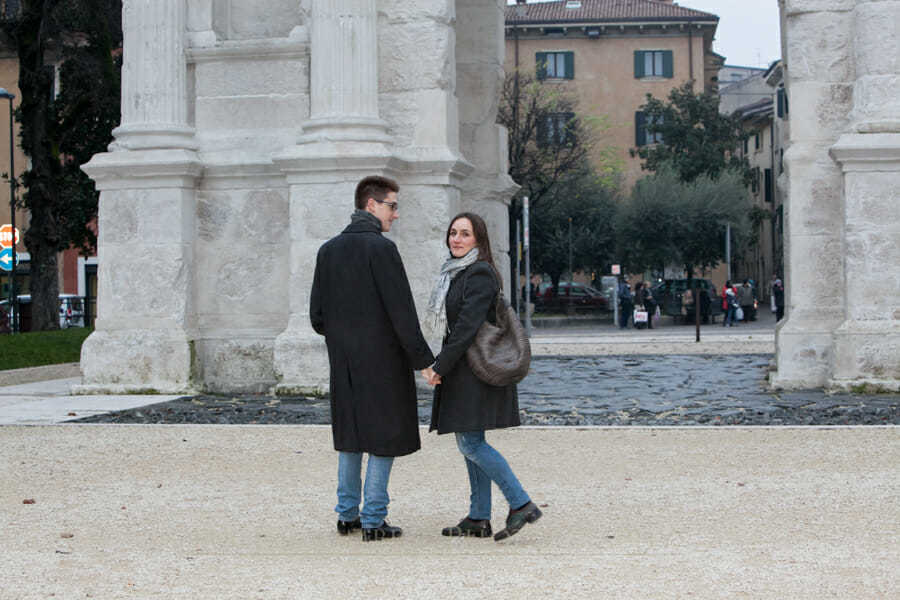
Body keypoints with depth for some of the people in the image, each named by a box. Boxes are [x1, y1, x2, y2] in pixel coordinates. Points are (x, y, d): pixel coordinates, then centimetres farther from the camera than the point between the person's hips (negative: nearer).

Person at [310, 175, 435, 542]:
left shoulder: (328, 250, 8)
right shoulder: (381, 248, -13)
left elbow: (317, 316, 8)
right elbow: (401, 311, -17)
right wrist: (422, 358, -13)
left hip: (343, 362, 7)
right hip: (382, 359, -7)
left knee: (350, 435, 16)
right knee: (384, 436, 1)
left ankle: (347, 515, 20)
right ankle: (373, 520, 2)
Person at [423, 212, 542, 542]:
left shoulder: (480, 274, -14)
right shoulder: (455, 272, 16)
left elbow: (467, 326, -20)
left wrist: (440, 367, -19)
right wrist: (438, 365, 15)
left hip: (477, 371, -10)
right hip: (462, 370, 10)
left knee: (471, 443, -12)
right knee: (470, 443, 10)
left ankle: (521, 504, -9)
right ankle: (478, 518, 13)